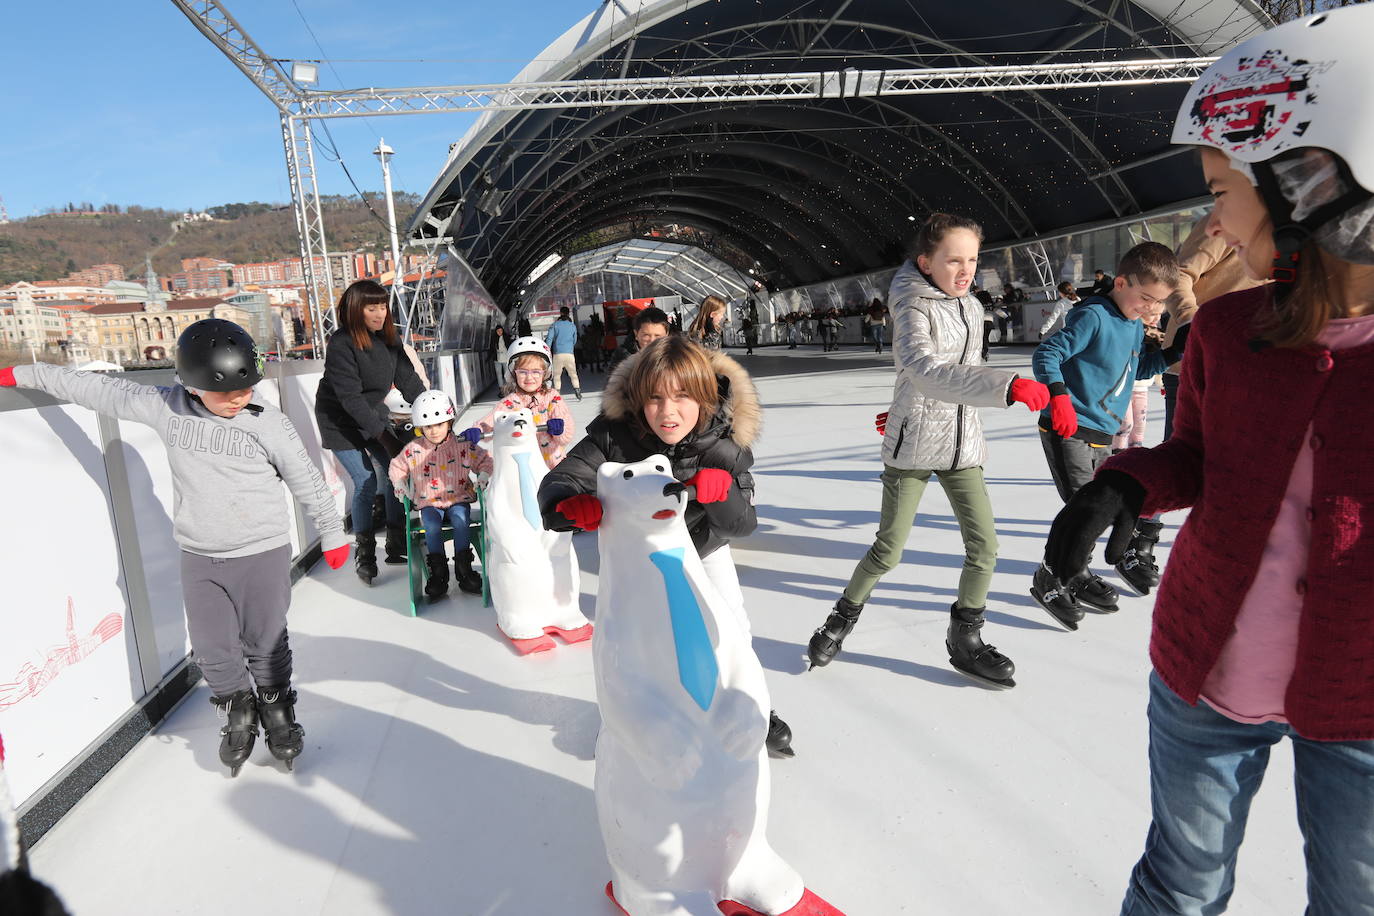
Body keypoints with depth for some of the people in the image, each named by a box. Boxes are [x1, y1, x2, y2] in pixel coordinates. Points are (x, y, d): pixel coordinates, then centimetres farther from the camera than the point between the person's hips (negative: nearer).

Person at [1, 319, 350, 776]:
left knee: (266, 645, 10)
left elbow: (307, 481, -5)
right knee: (212, 647, 12)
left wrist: (332, 533, 3)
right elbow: (102, 390, 7)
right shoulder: (166, 407, -6)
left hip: (262, 554, -3)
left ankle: (278, 714, 33)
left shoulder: (268, 422, -14)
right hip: (199, 557, 3)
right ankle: (239, 715, 36)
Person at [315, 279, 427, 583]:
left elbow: (408, 379, -5)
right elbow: (350, 398, -26)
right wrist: (383, 435, -27)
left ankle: (396, 544, 11)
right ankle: (364, 553, 6)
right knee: (366, 482, -10)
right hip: (340, 420, -6)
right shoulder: (341, 344, -24)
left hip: (373, 413, 6)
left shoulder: (389, 338, -5)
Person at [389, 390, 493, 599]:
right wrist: (399, 485, 3)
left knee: (460, 520, -30)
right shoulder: (413, 450, 2)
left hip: (458, 499, -1)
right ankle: (438, 573, -15)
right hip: (429, 503, 1)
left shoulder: (463, 445, -1)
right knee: (432, 527, -28)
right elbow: (397, 467, 19)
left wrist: (484, 475, -12)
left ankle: (463, 570, -19)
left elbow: (485, 460, 7)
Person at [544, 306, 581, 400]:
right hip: (570, 353, 1)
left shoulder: (554, 325, 3)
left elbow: (549, 339, -5)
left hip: (557, 353, -1)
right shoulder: (573, 326, 10)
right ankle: (577, 390, -4)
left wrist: (548, 352, -5)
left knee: (557, 375, 8)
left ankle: (557, 393, 2)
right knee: (573, 373, 7)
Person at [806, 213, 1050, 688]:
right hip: (912, 445, -6)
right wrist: (1007, 385, -41)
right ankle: (843, 617, 25)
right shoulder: (913, 306, -15)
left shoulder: (971, 307, 8)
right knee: (888, 550, 0)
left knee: (984, 545, 1)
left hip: (962, 442, 6)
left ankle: (964, 639, 20)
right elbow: (925, 371, -33)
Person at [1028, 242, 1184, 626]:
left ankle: (1076, 575, 34)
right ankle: (1049, 580, 4)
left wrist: (1178, 349, 11)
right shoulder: (1093, 316, -15)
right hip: (1069, 431, -9)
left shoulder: (1135, 325, 12)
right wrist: (1058, 397, -33)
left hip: (1102, 435, 9)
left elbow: (1140, 368, 25)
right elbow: (1046, 354, -21)